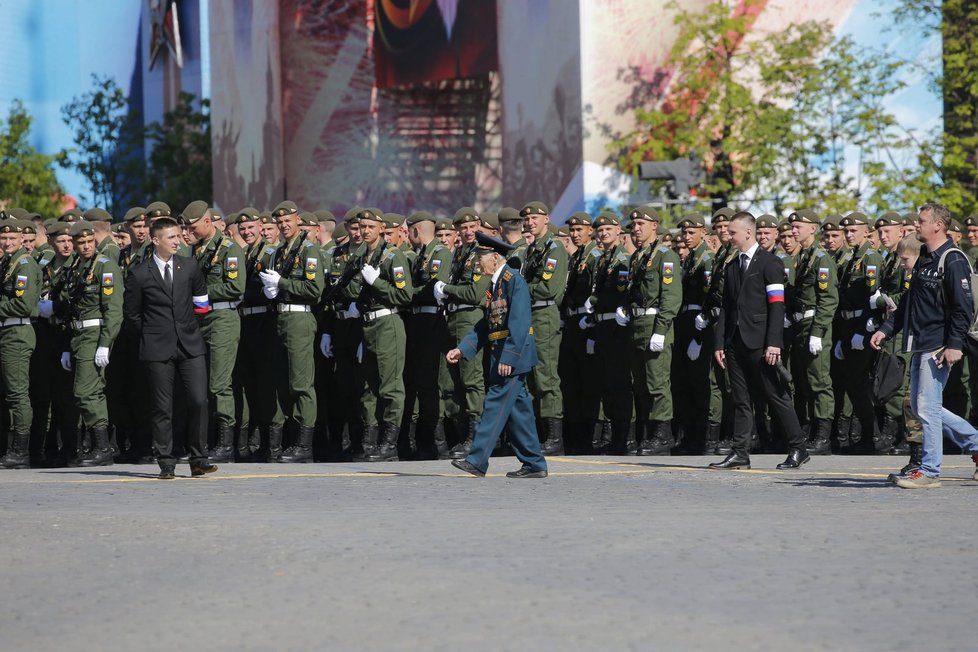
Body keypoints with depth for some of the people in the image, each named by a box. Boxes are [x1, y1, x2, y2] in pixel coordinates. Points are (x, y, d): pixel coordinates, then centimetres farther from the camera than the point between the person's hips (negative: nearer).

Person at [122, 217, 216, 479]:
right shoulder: (139, 274, -2)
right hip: (158, 349, -2)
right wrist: (150, 334, 7)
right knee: (161, 408, 0)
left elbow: (201, 296, 24)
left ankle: (198, 459, 2)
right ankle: (166, 464, 8)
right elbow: (131, 314, 6)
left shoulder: (189, 267, 8)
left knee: (199, 401, -8)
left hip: (190, 345, 2)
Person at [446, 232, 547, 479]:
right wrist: (462, 349, 11)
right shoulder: (495, 283, 16)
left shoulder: (514, 280, -13)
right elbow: (486, 324, 19)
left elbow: (519, 322, -20)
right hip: (501, 354, 10)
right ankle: (534, 464, 14)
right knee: (518, 408, 10)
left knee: (497, 404, -10)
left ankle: (477, 461, -11)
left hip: (513, 354, -10)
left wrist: (509, 357, -24)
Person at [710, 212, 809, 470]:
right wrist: (720, 343, 9)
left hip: (760, 343, -7)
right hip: (737, 341, 7)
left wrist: (773, 343, -18)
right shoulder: (732, 267, 17)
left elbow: (777, 305, -11)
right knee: (741, 400, 6)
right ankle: (740, 453, 6)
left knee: (776, 396, -3)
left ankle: (798, 449, 3)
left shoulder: (770, 263, -4)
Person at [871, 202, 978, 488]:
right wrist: (885, 330, 14)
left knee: (927, 406, -8)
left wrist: (954, 345, -22)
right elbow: (907, 303, 22)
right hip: (919, 346, 10)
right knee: (919, 406, 12)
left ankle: (930, 471, -1)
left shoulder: (953, 261, -13)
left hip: (938, 347, -10)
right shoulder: (924, 260, 16)